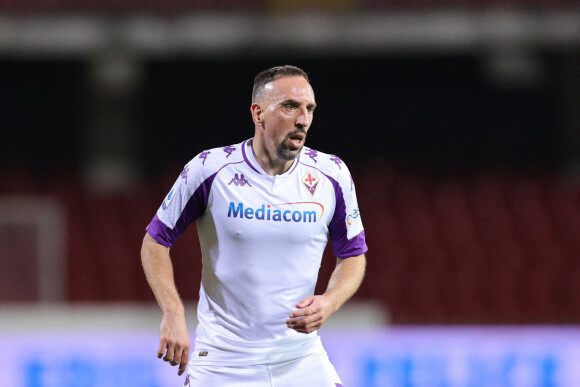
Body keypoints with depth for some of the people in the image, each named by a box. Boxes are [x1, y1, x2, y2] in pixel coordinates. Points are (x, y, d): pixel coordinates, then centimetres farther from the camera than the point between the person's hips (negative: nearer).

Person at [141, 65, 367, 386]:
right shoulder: (210, 170, -9)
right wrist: (173, 314, -14)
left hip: (301, 358, 2)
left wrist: (328, 303, -12)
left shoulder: (331, 175, -2)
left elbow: (353, 255, 9)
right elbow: (155, 241, 0)